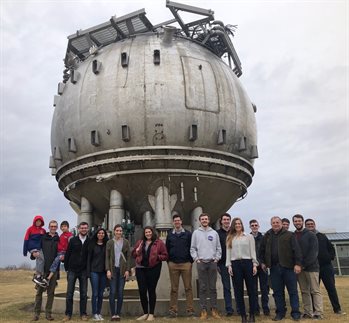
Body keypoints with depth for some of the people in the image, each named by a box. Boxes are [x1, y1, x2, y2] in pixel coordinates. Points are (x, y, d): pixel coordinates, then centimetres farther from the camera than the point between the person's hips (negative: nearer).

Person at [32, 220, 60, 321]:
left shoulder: (59, 240, 7)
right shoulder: (42, 238, 6)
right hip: (42, 268, 0)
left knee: (51, 292, 6)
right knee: (39, 291, 3)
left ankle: (48, 313, 15)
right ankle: (36, 313, 13)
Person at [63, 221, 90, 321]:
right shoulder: (73, 240, 0)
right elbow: (67, 254, 2)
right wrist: (66, 268, 0)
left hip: (84, 271, 0)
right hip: (72, 270, 0)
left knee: (84, 293, 6)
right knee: (69, 293, 3)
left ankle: (83, 314, 16)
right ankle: (68, 314, 14)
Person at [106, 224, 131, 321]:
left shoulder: (126, 242, 5)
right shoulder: (110, 242, 4)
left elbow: (129, 257, 4)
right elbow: (107, 257, 2)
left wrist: (128, 270, -3)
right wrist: (108, 270, -7)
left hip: (122, 269, 1)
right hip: (113, 269, -1)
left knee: (120, 292, 2)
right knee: (112, 292, -3)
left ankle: (118, 313, 11)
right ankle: (113, 314, 5)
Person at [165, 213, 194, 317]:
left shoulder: (188, 234, 5)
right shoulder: (170, 234, 10)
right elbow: (167, 248, 12)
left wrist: (191, 261, -2)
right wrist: (168, 261, 5)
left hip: (186, 263, -1)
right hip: (173, 264, 1)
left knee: (188, 287, 0)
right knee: (174, 288, 5)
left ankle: (190, 309, 5)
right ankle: (173, 310, 11)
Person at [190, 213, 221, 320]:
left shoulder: (214, 233, 9)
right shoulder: (196, 233, 6)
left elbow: (218, 248, 10)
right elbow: (192, 248, 5)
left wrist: (216, 258, -1)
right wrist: (196, 258, -5)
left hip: (212, 262, 1)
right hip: (201, 263, -1)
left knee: (213, 287, 4)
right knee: (202, 288, 2)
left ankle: (214, 309, 11)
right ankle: (203, 310, 8)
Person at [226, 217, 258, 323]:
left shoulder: (249, 236, 5)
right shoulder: (230, 238, 9)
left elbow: (253, 251, 4)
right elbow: (228, 252, 7)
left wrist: (254, 265, -2)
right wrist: (229, 265, -1)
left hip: (247, 263, -1)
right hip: (235, 264, 1)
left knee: (251, 289, 3)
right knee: (238, 290, 5)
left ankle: (252, 314, 13)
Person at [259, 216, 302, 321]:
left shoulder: (289, 235, 0)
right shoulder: (267, 236, 9)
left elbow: (296, 250, -6)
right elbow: (262, 251, 19)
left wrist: (298, 264, -14)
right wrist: (262, 262, 13)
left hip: (288, 267, -3)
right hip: (274, 268, 3)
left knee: (293, 291, 4)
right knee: (277, 292, 9)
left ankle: (295, 313, 13)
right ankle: (280, 312, 19)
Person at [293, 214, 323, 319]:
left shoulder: (311, 235, -2)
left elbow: (314, 252, -9)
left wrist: (304, 264, -14)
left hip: (311, 267, -4)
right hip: (299, 268, 4)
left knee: (315, 291, -2)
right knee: (304, 291, 7)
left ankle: (318, 313, 1)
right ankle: (308, 312, 12)